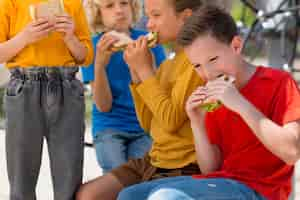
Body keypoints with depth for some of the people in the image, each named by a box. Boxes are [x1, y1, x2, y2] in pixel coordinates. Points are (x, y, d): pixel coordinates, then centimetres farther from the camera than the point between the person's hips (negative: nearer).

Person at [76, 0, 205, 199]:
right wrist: (137, 72, 5)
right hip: (155, 160, 9)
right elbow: (149, 124, 14)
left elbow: (171, 120, -20)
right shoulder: (168, 64, 14)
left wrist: (145, 69, -11)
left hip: (182, 168, -9)